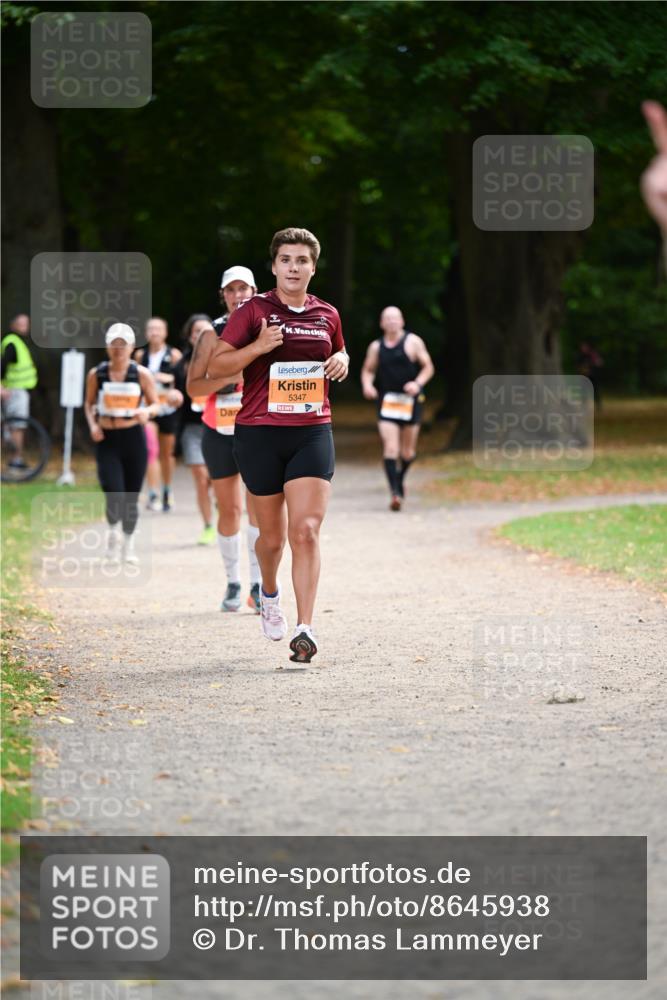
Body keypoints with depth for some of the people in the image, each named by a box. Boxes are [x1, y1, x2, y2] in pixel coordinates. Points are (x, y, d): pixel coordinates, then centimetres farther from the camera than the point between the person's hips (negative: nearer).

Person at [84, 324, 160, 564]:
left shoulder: (141, 374, 0)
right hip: (107, 440, -1)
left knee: (131, 498, 6)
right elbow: (89, 404, 13)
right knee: (114, 495, -14)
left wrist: (147, 412, -18)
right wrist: (93, 425, -4)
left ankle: (128, 544, 25)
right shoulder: (96, 374, 1)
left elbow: (155, 405, 5)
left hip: (133, 438, 1)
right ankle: (112, 532, 15)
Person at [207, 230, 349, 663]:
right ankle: (270, 593, 42)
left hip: (313, 433, 2)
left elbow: (341, 353, 30)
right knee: (273, 535, 9)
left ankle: (305, 628, -16)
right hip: (260, 433, -2)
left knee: (306, 531, -13)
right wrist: (257, 347, -18)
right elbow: (215, 367, -3)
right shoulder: (253, 311, -1)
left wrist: (341, 361, 6)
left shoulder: (327, 315, 10)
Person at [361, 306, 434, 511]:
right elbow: (368, 370, 18)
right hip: (386, 402, 0)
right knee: (390, 447, -14)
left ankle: (400, 478, 37)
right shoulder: (376, 347, 7)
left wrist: (418, 383, -15)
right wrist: (367, 384, -4)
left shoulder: (412, 342, 0)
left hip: (410, 401, 0)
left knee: (408, 451, 7)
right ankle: (395, 492, -16)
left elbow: (428, 367, 3)